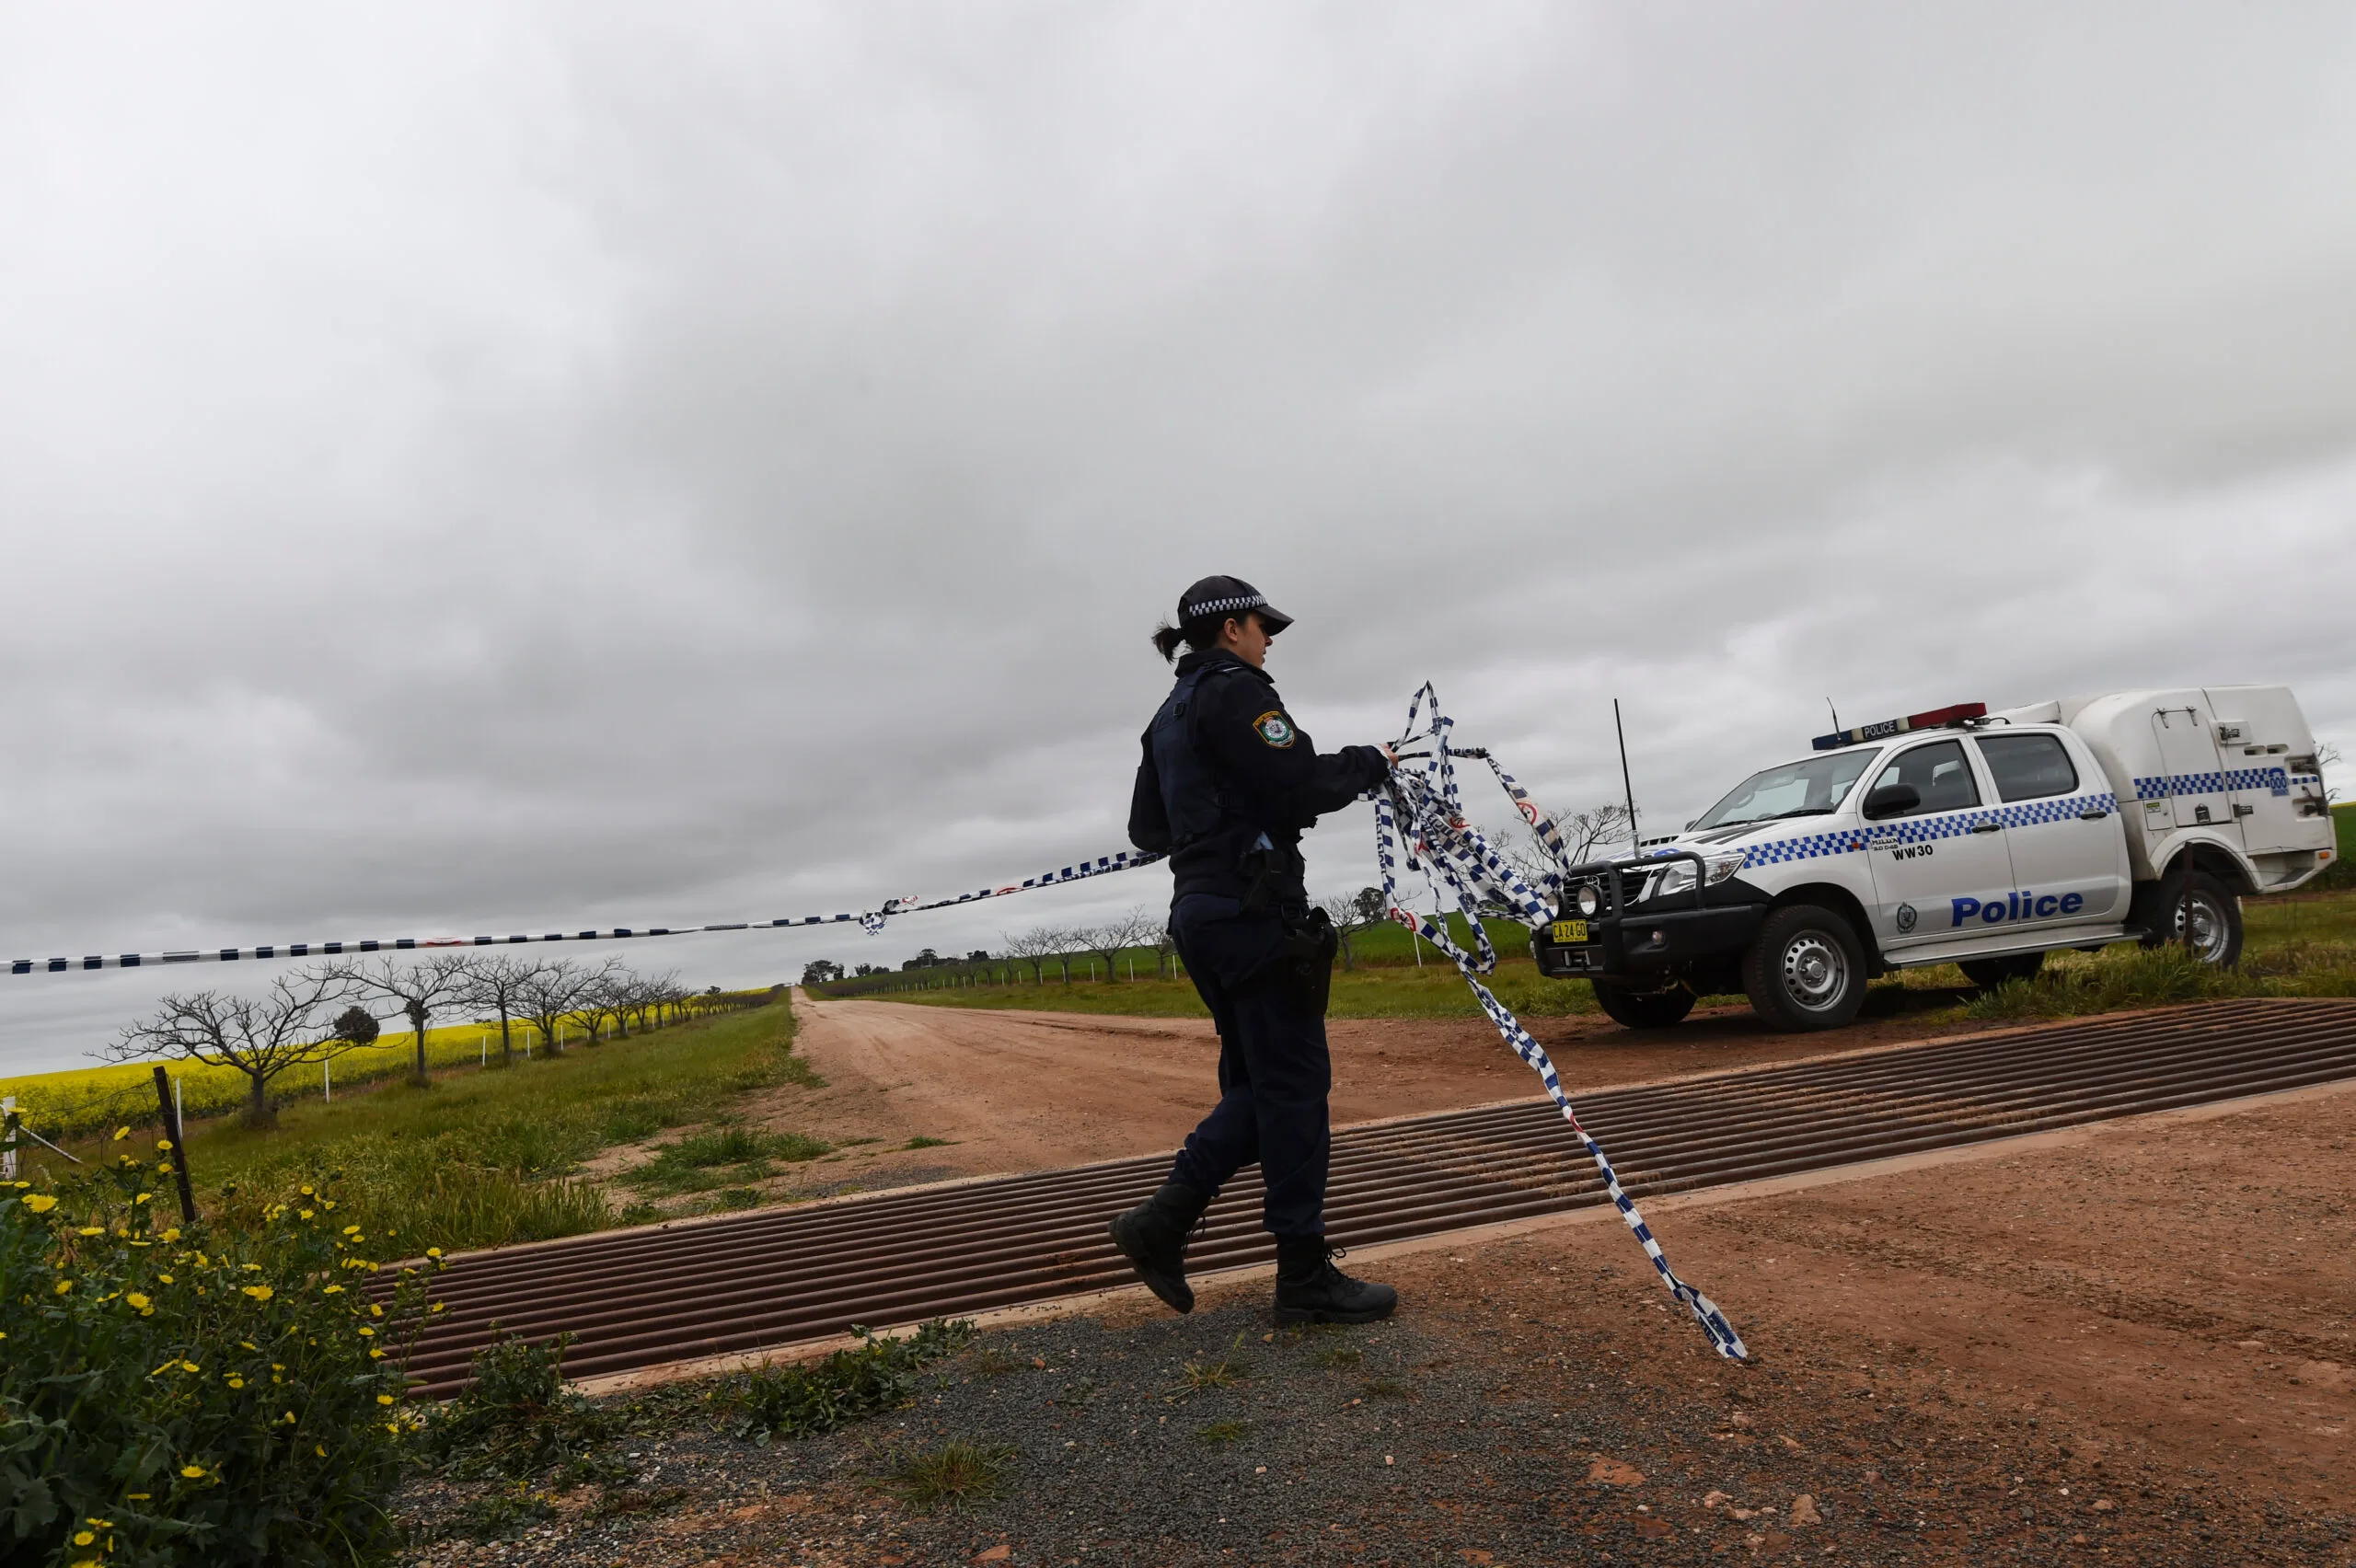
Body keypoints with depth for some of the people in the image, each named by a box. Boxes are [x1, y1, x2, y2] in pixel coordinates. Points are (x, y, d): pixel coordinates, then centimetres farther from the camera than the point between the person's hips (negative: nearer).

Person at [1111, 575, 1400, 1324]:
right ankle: (1305, 1276, 4)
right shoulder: (1233, 690, -9)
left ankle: (1161, 1221, 7)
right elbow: (1298, 785, -18)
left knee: (1255, 1085, 14)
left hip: (1199, 912, 10)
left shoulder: (1169, 714, 20)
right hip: (1254, 909, -10)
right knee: (1294, 1084, -3)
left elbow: (1145, 827, 22)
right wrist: (1369, 762, -3)